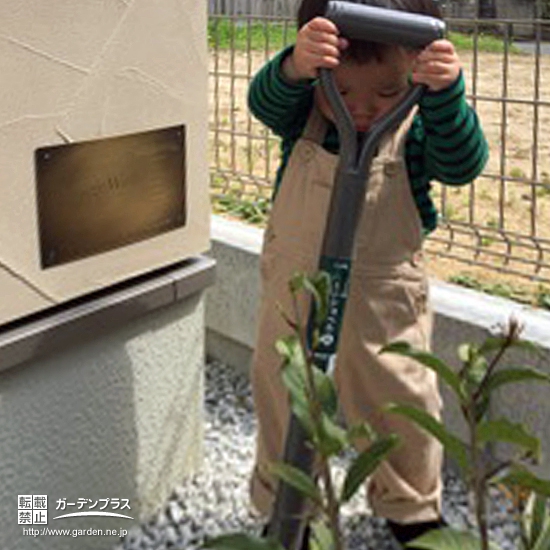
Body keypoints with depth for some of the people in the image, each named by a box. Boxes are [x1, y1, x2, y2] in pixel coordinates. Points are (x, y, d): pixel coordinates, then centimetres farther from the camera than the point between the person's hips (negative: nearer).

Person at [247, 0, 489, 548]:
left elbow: (463, 163, -30)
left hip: (384, 301, -1)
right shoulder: (304, 115, -11)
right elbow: (264, 99, -29)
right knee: (282, 403, 18)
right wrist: (294, 66, -52)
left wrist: (446, 93, -46)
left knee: (401, 409, 14)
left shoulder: (417, 128, -14)